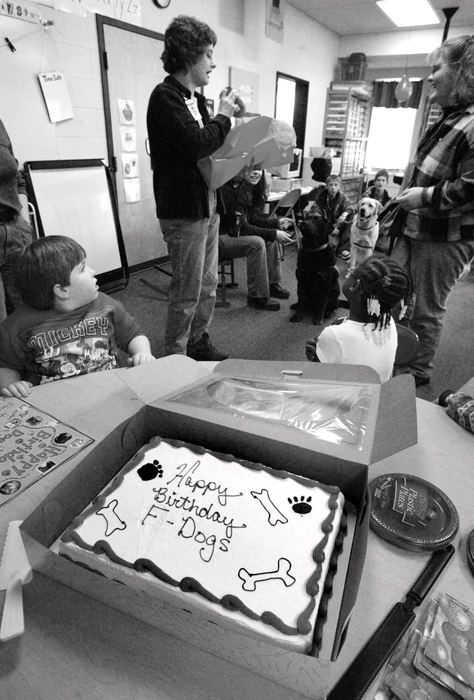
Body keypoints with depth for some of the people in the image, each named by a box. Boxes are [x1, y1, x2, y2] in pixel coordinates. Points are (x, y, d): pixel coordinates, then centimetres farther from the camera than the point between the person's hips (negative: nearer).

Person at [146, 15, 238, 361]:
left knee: (208, 285, 15)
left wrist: (224, 115, 5)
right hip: (184, 210, -9)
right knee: (187, 293, -3)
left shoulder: (196, 98, 17)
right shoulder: (165, 96, -10)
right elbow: (196, 144, -23)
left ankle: (200, 343, 31)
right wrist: (223, 115, -8)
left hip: (207, 205, 9)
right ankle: (175, 358, 13)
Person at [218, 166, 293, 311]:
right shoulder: (230, 190, -22)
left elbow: (253, 217, 11)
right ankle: (257, 297, -19)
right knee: (256, 243, -28)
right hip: (218, 238, -9)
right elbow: (241, 227, -23)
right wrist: (274, 234, -24)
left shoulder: (250, 188, 5)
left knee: (271, 237, 3)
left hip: (232, 233, 9)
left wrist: (277, 221, -3)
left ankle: (272, 284, 10)